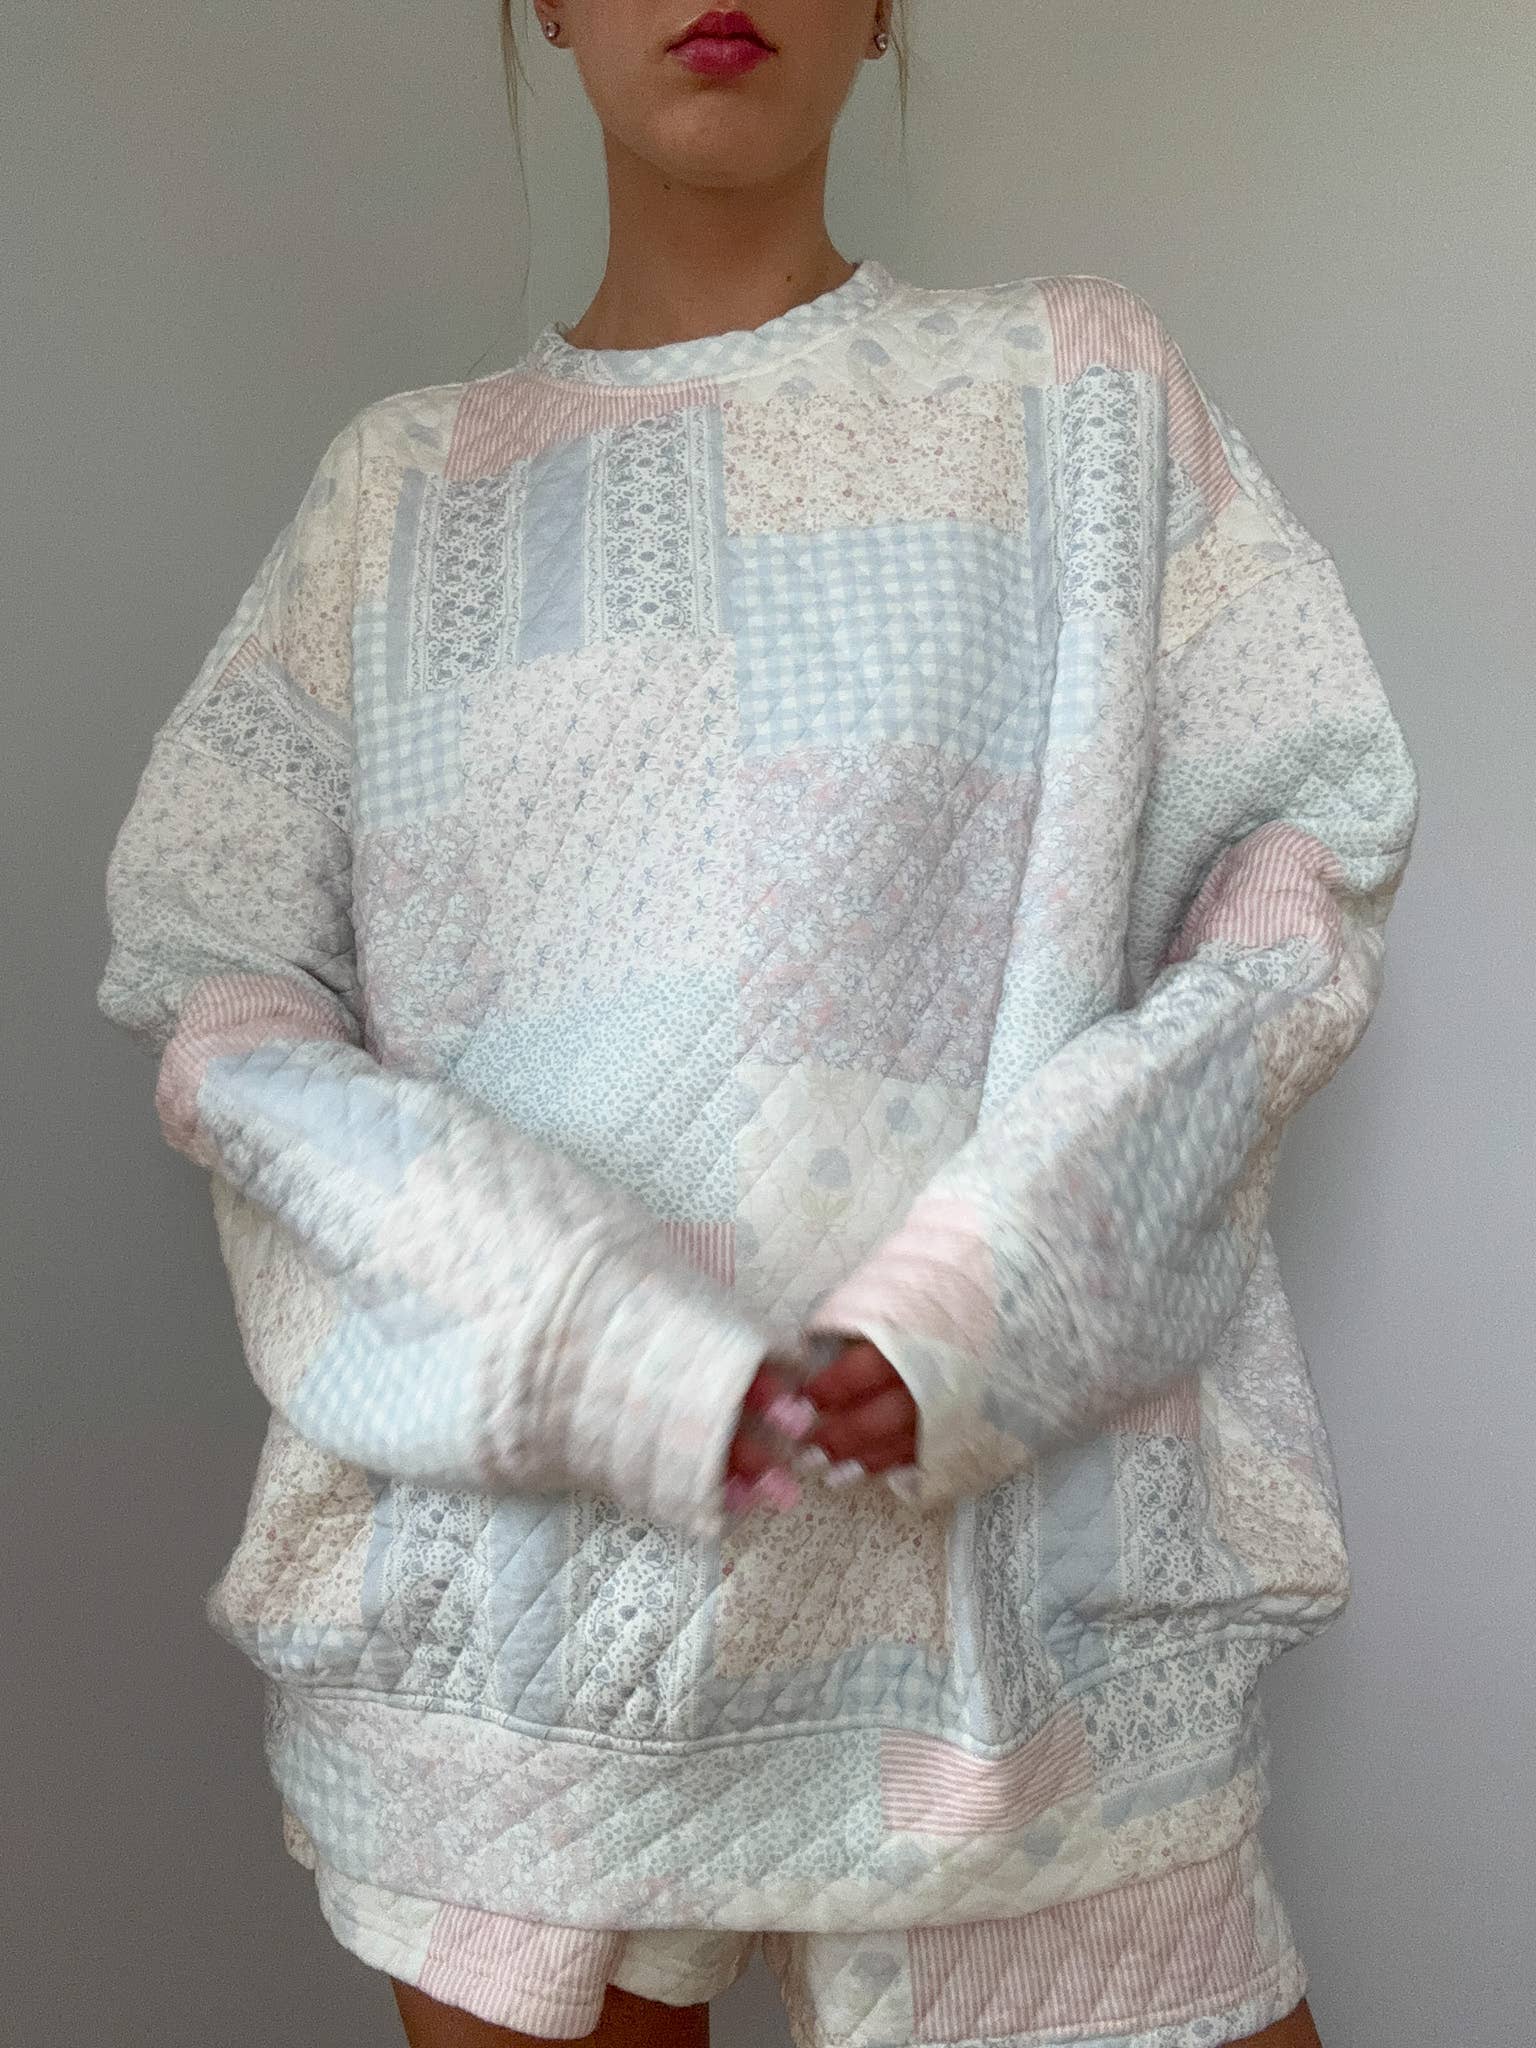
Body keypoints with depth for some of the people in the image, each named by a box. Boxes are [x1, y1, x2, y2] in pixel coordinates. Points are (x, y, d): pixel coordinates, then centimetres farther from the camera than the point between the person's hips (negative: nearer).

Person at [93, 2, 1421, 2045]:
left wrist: (985, 1295, -13)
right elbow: (210, 991, 2)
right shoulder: (406, 476, 10)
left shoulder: (1080, 387, 9)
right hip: (505, 1553, 1)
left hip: (999, 1542, 0)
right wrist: (596, 1361, -14)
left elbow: (1307, 874, 3)